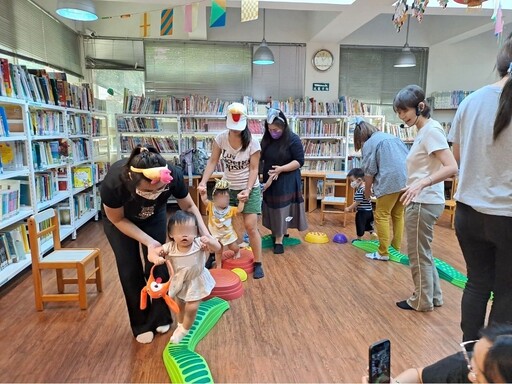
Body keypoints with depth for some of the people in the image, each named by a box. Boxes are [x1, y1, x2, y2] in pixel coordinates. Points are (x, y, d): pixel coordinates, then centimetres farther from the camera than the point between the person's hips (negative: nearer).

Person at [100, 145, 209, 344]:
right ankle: (141, 324, 18)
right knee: (130, 270, 0)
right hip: (120, 219, -1)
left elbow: (189, 206, -16)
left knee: (157, 264, -2)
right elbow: (117, 219, -21)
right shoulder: (113, 183, -42)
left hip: (154, 215, 1)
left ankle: (160, 317, 20)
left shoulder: (173, 176, -38)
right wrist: (149, 242, -29)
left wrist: (204, 232, -30)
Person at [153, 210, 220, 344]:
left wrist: (209, 241, -55)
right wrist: (156, 258, -42)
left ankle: (184, 330, 25)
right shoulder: (170, 247, -23)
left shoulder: (199, 243, -28)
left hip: (197, 281, -3)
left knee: (191, 308, -4)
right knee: (180, 306, 23)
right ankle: (181, 325, 52)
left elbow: (217, 248, -34)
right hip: (180, 281, 3)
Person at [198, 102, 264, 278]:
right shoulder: (220, 138, -9)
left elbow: (254, 169, -13)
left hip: (250, 189, -3)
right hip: (227, 188, 3)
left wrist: (247, 190, -23)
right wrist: (203, 182, -19)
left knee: (250, 226, -7)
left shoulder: (252, 142, -17)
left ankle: (258, 264, 8)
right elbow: (212, 162, -7)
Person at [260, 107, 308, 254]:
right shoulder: (267, 139, 2)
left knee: (282, 209, 0)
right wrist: (268, 177, -5)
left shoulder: (293, 140, -13)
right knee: (272, 209, 12)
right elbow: (263, 159, 9)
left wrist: (281, 169, -26)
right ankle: (279, 233, 30)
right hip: (269, 180, 5)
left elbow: (299, 161, -14)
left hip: (286, 182, -5)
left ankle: (279, 240, 9)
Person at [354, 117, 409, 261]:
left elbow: (369, 172, 0)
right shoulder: (391, 136, 23)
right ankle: (397, 248, 24)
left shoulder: (369, 144, 2)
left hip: (391, 181, -7)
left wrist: (367, 193, 12)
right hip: (407, 179, 8)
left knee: (382, 216, 2)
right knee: (398, 215, 16)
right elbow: (408, 156, 21)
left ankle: (383, 253, 5)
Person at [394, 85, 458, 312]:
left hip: (424, 203, -10)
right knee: (423, 252, 19)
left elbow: (451, 167, -25)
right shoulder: (424, 131, 11)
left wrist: (421, 183, -36)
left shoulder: (431, 130, -16)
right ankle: (433, 296, 33)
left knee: (418, 254, 5)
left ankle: (422, 301, 21)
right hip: (421, 201, 10)